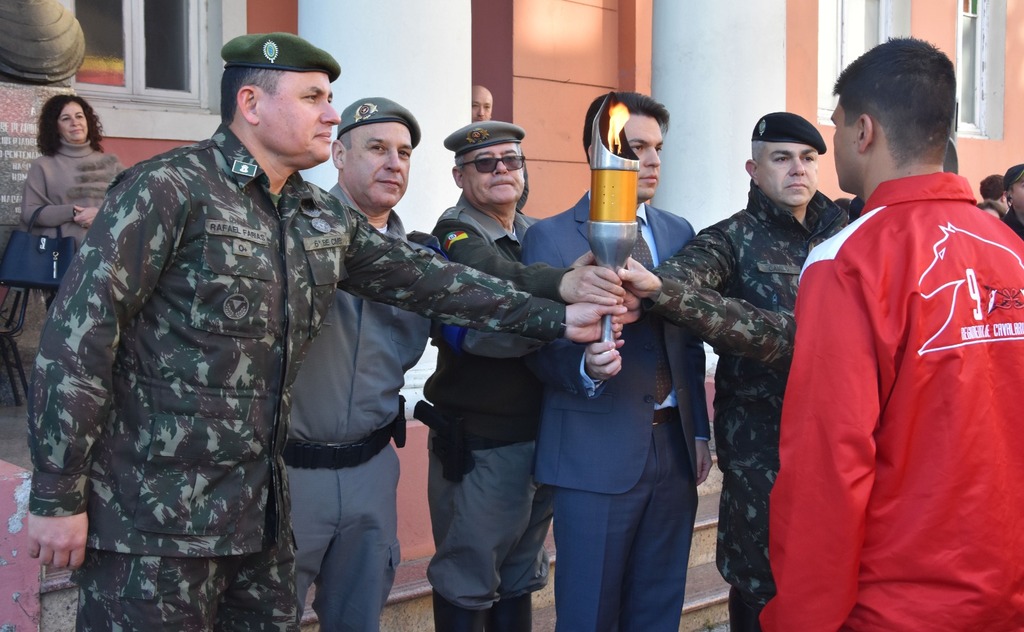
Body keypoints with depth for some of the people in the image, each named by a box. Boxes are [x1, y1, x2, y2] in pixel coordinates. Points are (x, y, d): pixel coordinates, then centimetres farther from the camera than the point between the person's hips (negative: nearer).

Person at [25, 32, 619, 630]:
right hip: (153, 514, -7)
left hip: (258, 507, 7)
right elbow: (78, 333, -14)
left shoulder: (326, 220, 11)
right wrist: (56, 498, -15)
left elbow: (426, 278, 14)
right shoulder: (169, 190, -12)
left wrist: (556, 318, 9)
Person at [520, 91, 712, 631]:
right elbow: (538, 345, -6)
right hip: (596, 454, -4)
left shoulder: (679, 233, 11)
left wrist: (699, 430, 10)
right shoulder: (551, 237, -4)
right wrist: (585, 365, -26)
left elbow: (689, 343, 13)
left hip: (674, 447, 5)